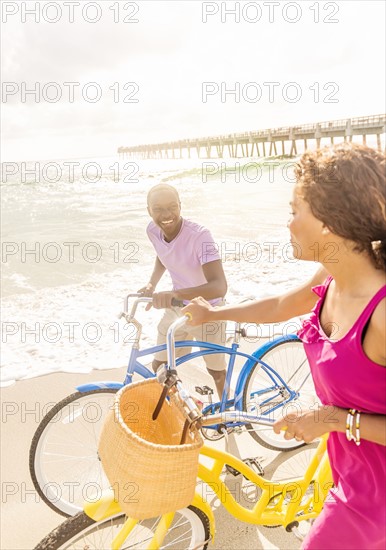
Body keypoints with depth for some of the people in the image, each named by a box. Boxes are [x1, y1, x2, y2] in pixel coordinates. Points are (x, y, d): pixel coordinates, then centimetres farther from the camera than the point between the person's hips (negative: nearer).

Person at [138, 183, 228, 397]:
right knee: (159, 366, 14)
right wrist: (151, 284, -5)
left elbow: (219, 286, -42)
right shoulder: (153, 230, -13)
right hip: (176, 309, 5)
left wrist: (175, 293, -55)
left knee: (217, 370, 16)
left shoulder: (199, 235, -32)